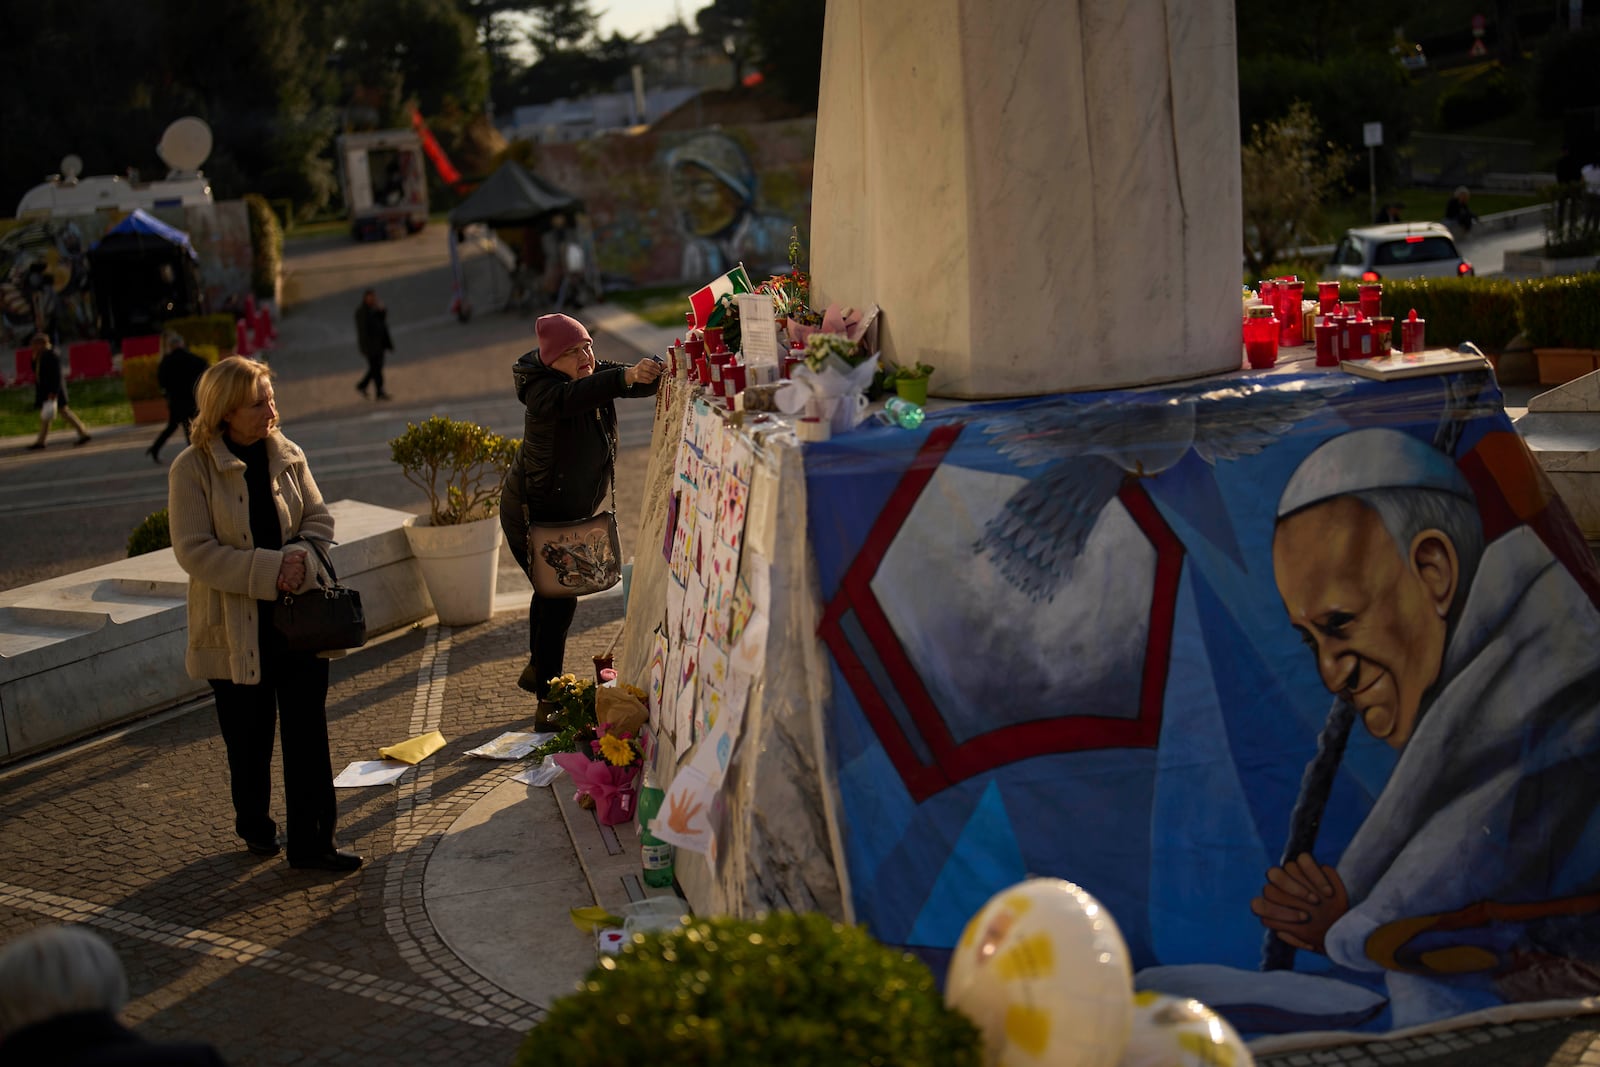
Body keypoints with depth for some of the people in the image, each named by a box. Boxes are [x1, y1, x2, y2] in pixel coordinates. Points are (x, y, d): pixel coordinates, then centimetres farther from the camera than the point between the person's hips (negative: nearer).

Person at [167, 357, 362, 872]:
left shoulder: (287, 456, 2)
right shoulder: (192, 468, -11)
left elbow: (319, 518, 5)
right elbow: (194, 551, -15)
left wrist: (300, 558, -17)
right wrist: (268, 570, -22)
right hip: (236, 627, -3)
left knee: (308, 733, 2)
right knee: (249, 737, 12)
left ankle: (312, 841, 10)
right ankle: (256, 828, 33)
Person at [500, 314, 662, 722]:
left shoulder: (596, 373, -7)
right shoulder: (542, 393, -29)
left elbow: (642, 384, -16)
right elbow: (577, 395, -50)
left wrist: (657, 371, -40)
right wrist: (627, 376, -66)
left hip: (569, 511, 9)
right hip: (532, 513, -9)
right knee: (559, 597, -11)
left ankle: (537, 670, 47)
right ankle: (547, 704, -5)